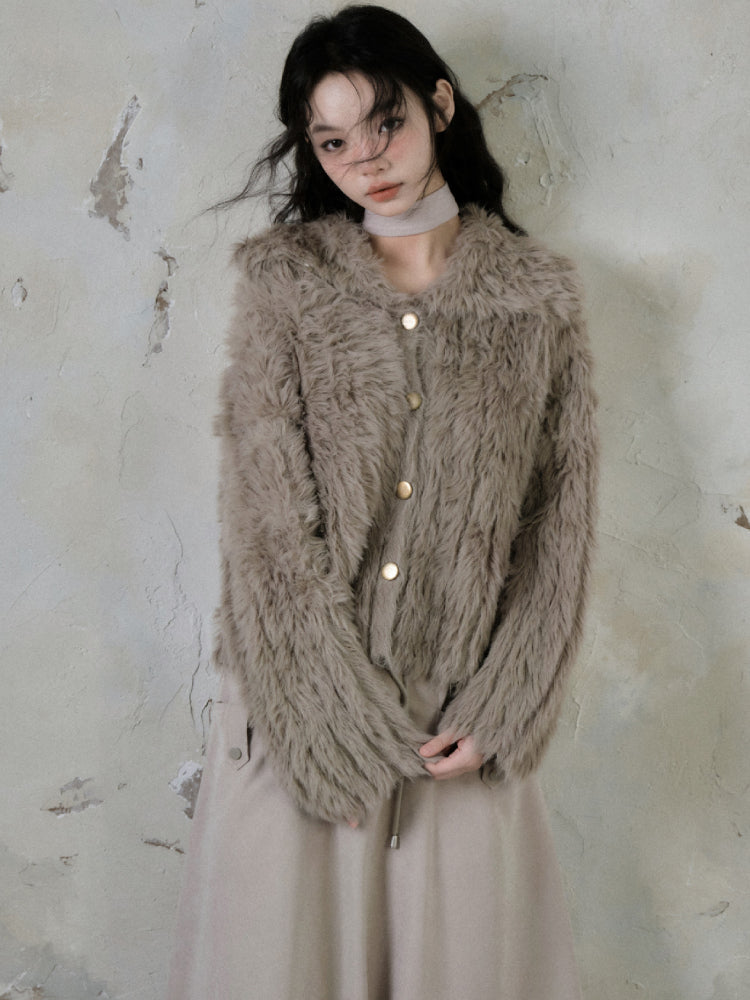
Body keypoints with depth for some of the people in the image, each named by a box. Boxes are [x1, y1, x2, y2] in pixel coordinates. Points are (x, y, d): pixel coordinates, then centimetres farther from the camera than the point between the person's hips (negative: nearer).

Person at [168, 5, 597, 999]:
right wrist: (343, 727, -11)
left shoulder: (537, 297, 3)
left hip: (463, 727, 1)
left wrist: (497, 713, -6)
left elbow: (561, 523, 2)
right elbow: (269, 518, -7)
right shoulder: (285, 283, 0)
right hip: (302, 708, 0)